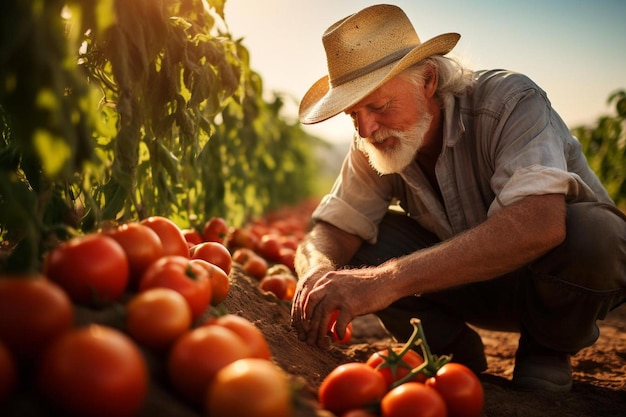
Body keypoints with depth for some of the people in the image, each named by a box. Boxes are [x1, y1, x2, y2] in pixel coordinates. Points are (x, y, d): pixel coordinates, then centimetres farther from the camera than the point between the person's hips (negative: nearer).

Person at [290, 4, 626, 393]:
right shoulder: (372, 144, -11)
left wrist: (390, 278, -52)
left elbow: (540, 222, -44)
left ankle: (546, 352, -8)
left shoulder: (510, 101, -28)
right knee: (363, 244, -19)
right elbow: (332, 231, -13)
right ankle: (458, 353, 1)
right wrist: (318, 272, -39)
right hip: (476, 282, 4)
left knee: (584, 229, -38)